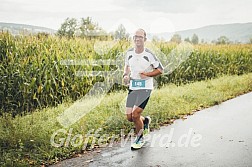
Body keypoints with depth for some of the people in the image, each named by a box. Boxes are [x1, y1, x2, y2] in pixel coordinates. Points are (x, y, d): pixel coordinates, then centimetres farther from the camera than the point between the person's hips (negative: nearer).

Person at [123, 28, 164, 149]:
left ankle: (140, 138, 13)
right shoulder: (129, 53, 3)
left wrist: (147, 74, -15)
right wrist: (126, 75, 2)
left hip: (145, 88, -5)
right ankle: (145, 121, 35)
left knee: (135, 114, -14)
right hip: (132, 88, 5)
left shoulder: (149, 54, -10)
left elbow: (160, 70, -2)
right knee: (129, 117, 1)